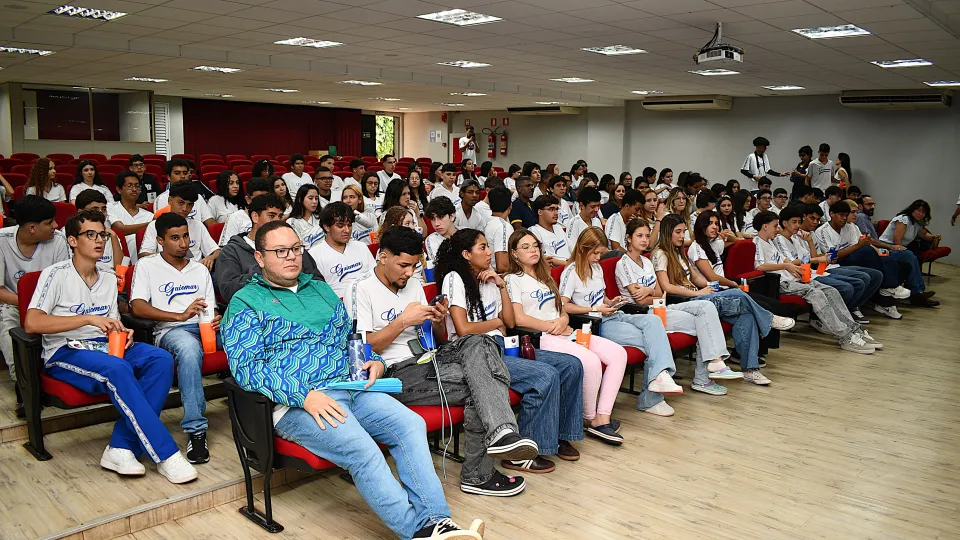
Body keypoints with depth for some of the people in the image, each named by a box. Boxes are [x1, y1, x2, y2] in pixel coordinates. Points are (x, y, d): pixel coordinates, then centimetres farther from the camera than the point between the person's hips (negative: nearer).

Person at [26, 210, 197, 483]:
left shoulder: (109, 279, 18)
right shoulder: (56, 275, -2)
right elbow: (31, 323, -16)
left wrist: (123, 334, -3)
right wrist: (90, 318, -23)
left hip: (103, 347, 6)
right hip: (65, 352, -6)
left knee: (161, 359, -23)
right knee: (116, 369, -37)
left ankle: (121, 447, -26)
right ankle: (165, 454, -34)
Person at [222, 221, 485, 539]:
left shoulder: (321, 290, 23)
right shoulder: (246, 302, 3)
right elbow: (245, 367, -9)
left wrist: (374, 361, 8)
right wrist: (305, 395, -21)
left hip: (351, 387, 6)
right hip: (296, 403, -6)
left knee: (410, 424, -17)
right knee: (362, 450, -29)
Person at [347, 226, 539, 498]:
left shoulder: (413, 285, 21)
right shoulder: (361, 290, -2)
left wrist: (438, 321, -1)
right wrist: (403, 321, -16)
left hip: (428, 359, 7)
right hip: (397, 374, -7)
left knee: (479, 343, -26)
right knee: (478, 384, -26)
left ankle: (501, 434, -41)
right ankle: (477, 475, -19)